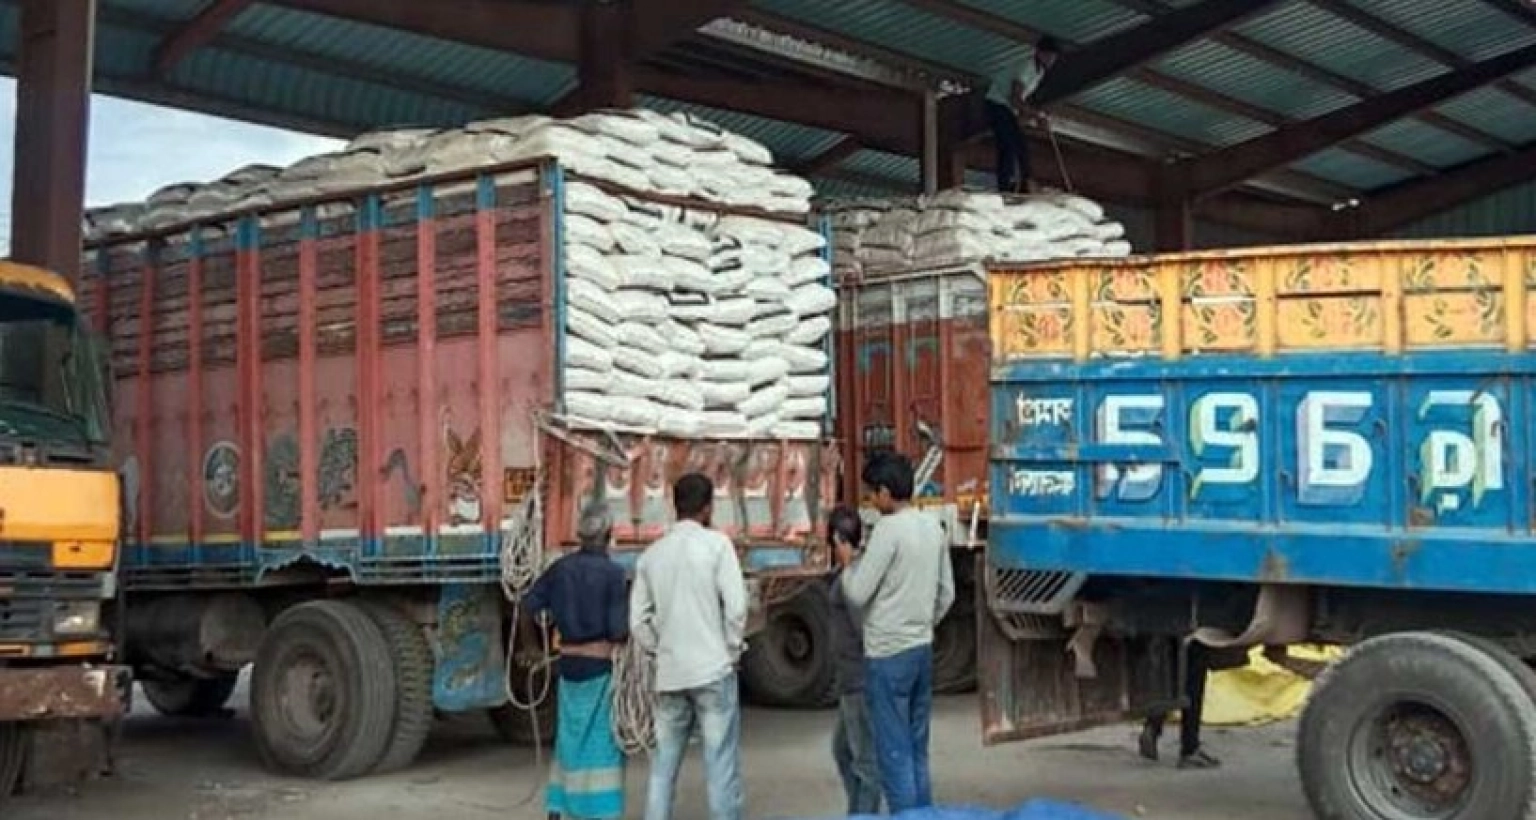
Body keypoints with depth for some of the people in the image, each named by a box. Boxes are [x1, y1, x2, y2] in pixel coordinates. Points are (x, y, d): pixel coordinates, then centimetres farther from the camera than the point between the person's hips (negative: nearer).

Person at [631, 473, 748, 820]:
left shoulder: (652, 554, 8)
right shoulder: (716, 544, -6)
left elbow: (638, 621, 6)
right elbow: (736, 606, -12)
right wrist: (734, 649, 1)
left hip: (669, 673, 4)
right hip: (712, 669, -4)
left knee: (663, 766, 11)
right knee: (721, 765, 0)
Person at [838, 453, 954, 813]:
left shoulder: (888, 530, -16)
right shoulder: (933, 527, 7)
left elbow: (857, 594, -15)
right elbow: (947, 594, 13)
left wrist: (847, 562, 3)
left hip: (888, 654, -8)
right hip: (922, 649, 8)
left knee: (894, 753, -2)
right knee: (917, 750, 14)